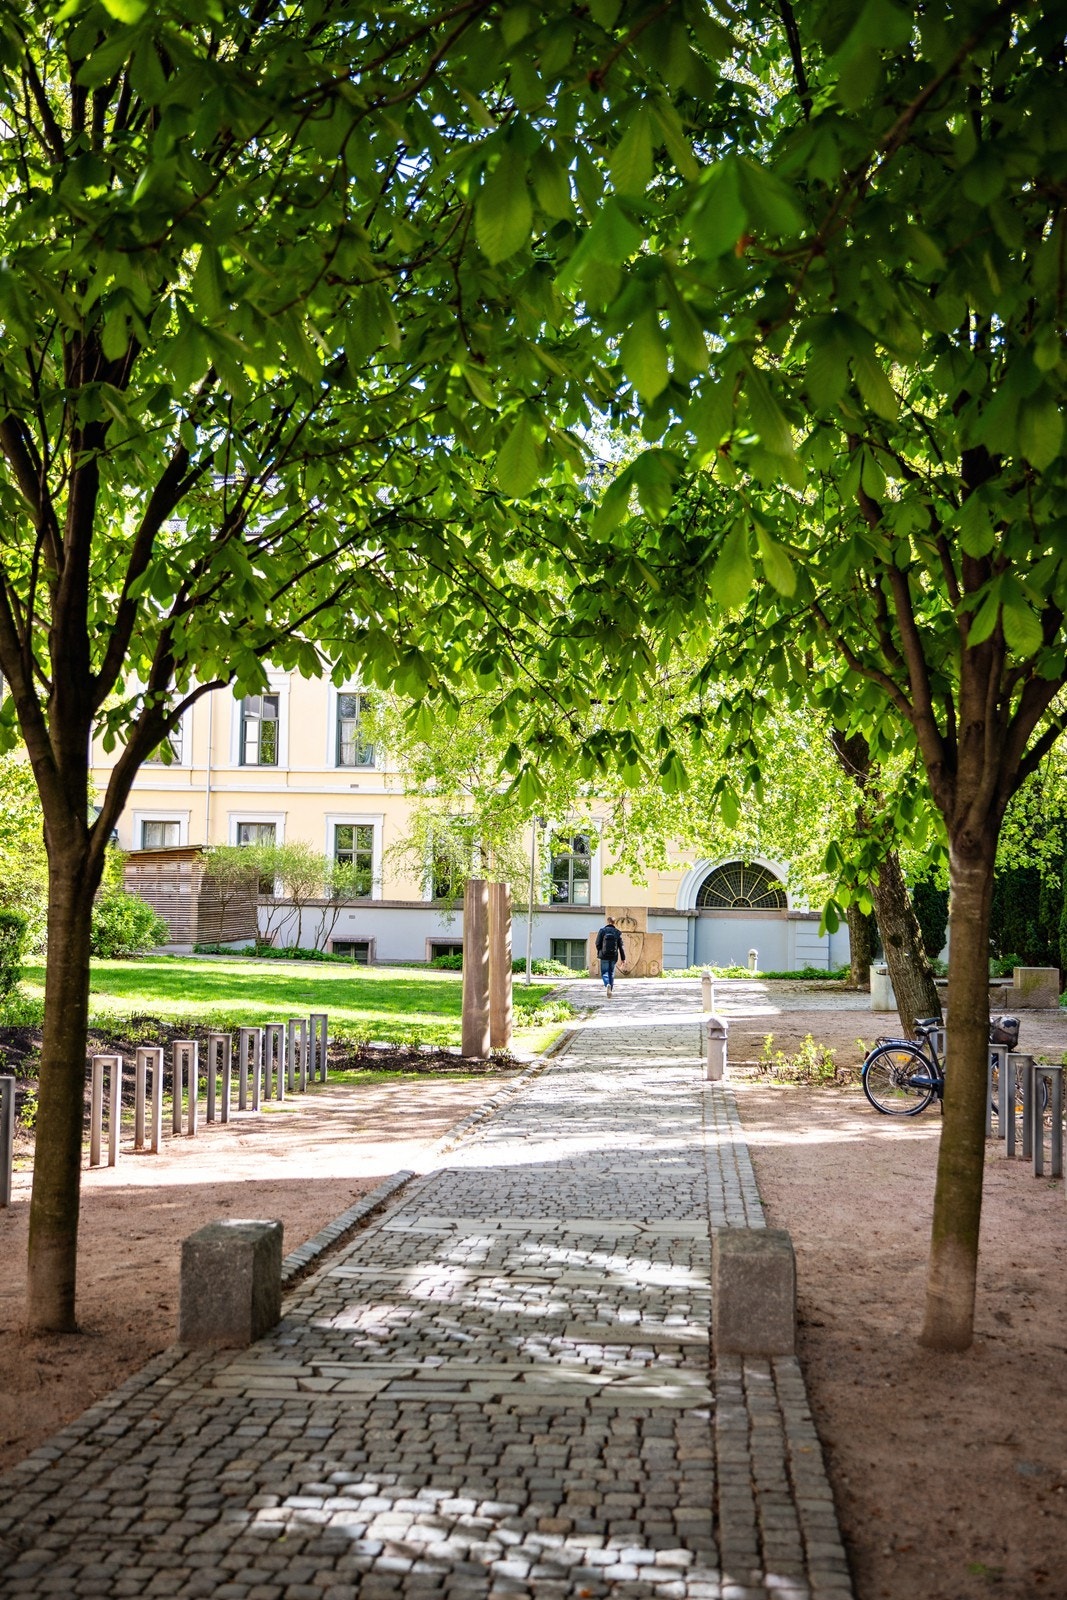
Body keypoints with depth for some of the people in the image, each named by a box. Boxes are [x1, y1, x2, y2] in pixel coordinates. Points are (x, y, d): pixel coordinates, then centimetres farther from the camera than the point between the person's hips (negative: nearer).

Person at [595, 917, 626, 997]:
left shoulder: (602, 931, -4)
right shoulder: (618, 932, 1)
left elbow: (598, 943, -3)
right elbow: (621, 946, 0)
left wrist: (599, 952, 16)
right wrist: (623, 958, 3)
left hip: (604, 956, -2)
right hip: (614, 956, 2)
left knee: (604, 972, 2)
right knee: (611, 973, 14)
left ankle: (607, 984, -26)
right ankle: (610, 989, 15)